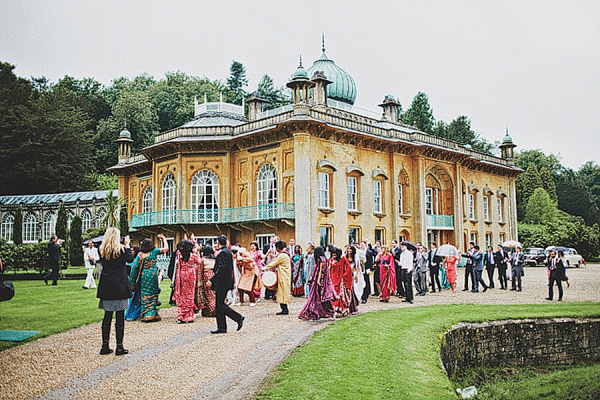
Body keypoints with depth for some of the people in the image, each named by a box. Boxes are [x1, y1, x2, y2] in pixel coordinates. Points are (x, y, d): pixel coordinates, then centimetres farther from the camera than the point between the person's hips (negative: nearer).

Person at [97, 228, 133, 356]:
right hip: (120, 287, -4)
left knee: (107, 316, 11)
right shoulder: (121, 250, -10)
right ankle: (119, 347, 4)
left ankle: (105, 346, 13)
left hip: (106, 288, 4)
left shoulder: (102, 251, 1)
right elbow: (130, 259, 6)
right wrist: (127, 245, 12)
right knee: (120, 317, 1)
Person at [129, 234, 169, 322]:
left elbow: (134, 265, -4)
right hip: (153, 274, -1)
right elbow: (166, 248, -5)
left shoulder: (140, 254, 0)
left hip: (144, 275, 1)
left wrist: (132, 279, 4)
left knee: (144, 295, 7)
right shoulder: (154, 252, -5)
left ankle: (145, 315, 8)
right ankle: (152, 314, 6)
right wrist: (163, 238, 7)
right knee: (152, 295, 6)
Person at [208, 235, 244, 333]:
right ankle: (221, 328, 11)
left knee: (220, 305, -7)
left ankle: (238, 318, -2)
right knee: (219, 305, 10)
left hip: (222, 282, -10)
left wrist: (212, 280, -23)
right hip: (223, 283, 10)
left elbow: (221, 268, -23)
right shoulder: (228, 251, 16)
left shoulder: (223, 252, -14)